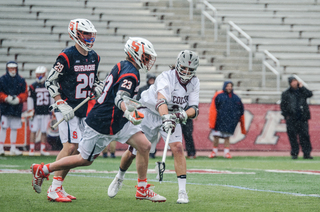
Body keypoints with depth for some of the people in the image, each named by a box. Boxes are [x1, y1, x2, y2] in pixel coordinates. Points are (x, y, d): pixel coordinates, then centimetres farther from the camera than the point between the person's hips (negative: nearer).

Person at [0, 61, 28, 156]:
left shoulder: (21, 80, 9)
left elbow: (25, 93, 7)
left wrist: (18, 99, -11)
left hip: (17, 108, 3)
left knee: (14, 128, 7)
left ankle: (13, 148, 14)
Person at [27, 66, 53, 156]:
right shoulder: (33, 86, -1)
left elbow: (52, 99, 16)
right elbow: (30, 99, -1)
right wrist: (30, 111, -6)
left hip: (46, 113, 3)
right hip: (36, 113, -3)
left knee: (44, 131, 5)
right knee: (33, 131, -3)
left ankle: (43, 149, 12)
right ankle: (31, 149, 2)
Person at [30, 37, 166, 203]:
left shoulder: (122, 66, 8)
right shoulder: (130, 72, -22)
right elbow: (120, 98, -39)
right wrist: (129, 114, -58)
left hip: (118, 121, 9)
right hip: (102, 125, -9)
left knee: (144, 146, -4)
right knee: (85, 160, 4)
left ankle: (143, 190, 3)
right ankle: (42, 170, 19)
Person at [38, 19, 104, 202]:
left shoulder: (94, 57, 10)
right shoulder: (67, 56, -14)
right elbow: (51, 81, -11)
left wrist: (97, 87, 3)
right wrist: (62, 105, -17)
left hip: (83, 110, 8)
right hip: (68, 109, -8)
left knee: (75, 149, 6)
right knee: (70, 147, -16)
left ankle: (58, 187, 13)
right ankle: (54, 190, -12)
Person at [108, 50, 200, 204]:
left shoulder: (194, 83, -10)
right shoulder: (166, 77, -28)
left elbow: (194, 109, -15)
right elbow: (161, 100, -46)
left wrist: (183, 114, -37)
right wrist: (166, 118, -63)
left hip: (172, 117, 3)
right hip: (149, 114, -3)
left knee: (178, 149, -20)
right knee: (133, 151, 5)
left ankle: (182, 191, -17)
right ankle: (119, 178, 36)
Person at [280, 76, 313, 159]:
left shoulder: (301, 91, 13)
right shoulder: (285, 94, 9)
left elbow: (310, 94, -4)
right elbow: (283, 106, 7)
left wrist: (302, 87, -3)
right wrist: (286, 116, -1)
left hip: (302, 118, 1)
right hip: (291, 119, -1)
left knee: (305, 135, -4)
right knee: (292, 136, -1)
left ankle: (306, 153, -2)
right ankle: (294, 153, 7)